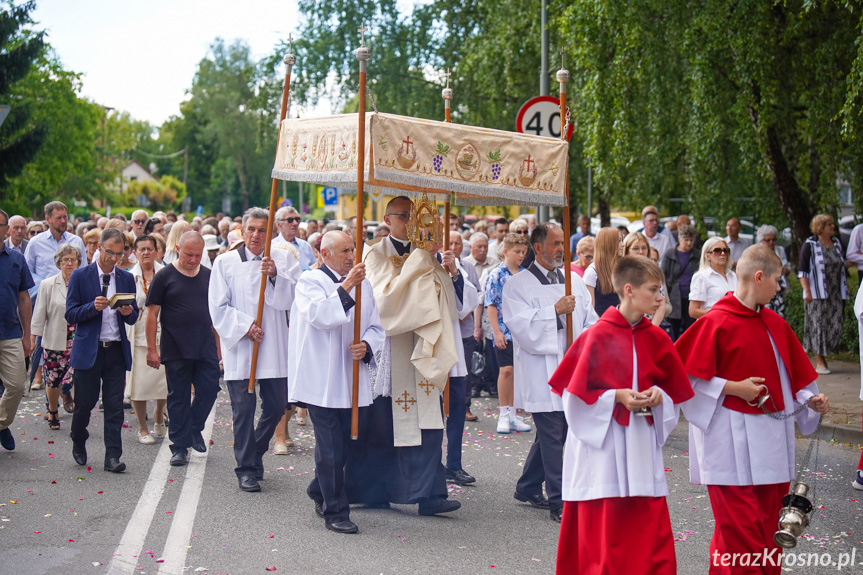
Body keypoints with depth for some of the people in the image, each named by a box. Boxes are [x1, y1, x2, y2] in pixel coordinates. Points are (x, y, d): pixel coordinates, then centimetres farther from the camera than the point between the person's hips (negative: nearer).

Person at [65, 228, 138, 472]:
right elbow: (71, 315, -4)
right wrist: (93, 307, -20)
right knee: (85, 403, 5)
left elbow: (133, 318, 12)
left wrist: (128, 312, -11)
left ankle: (113, 456, 1)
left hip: (117, 350, 2)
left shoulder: (126, 278, 10)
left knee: (115, 406, -1)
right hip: (88, 350, -2)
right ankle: (78, 443, 31)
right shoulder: (80, 276, 0)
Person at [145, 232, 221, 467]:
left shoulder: (209, 276, 9)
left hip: (206, 349, 3)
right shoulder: (164, 276, -2)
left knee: (209, 389, -2)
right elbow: (152, 314, -2)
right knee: (178, 397, 4)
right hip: (175, 351, -3)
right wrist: (151, 349, -5)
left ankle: (194, 428, 24)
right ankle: (180, 446, 13)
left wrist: (218, 346, 12)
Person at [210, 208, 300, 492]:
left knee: (276, 406, 6)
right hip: (239, 348, -2)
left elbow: (290, 299, -4)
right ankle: (247, 468, 11)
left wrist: (275, 275, -18)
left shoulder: (283, 259, 6)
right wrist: (245, 326, -11)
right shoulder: (225, 262, 4)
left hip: (274, 347, 2)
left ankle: (255, 453, 31)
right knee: (243, 409, 0)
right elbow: (218, 308, 0)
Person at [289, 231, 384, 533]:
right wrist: (345, 288, -24)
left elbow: (376, 327, 13)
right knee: (330, 449, -4)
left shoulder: (362, 283, 14)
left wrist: (366, 345, -7)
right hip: (322, 381, -6)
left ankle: (319, 493, 35)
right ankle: (335, 511, 6)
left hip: (353, 381, 6)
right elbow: (319, 316, -21)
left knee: (344, 445, 13)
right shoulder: (310, 281, -4)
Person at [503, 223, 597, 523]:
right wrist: (555, 311, -19)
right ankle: (558, 502, 0)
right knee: (552, 437, -6)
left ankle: (527, 489, 31)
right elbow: (520, 325, -16)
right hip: (541, 375, -6)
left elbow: (589, 321, 17)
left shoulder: (574, 280, 14)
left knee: (554, 434, 14)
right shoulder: (518, 284, -5)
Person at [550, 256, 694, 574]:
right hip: (603, 444, -5)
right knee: (604, 531, 0)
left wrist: (658, 395, -6)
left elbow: (674, 390, 15)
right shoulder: (598, 336, -10)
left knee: (652, 526, 3)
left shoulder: (656, 338, 6)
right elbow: (575, 392, -8)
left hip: (642, 445, 5)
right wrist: (617, 396, -18)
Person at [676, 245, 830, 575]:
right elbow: (685, 377, -12)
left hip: (770, 440, 7)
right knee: (740, 528, -5)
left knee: (767, 526, 12)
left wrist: (810, 400, 1)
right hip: (731, 444, -7)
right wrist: (733, 389, -16)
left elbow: (791, 374, 18)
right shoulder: (715, 323, -11)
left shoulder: (775, 324, 9)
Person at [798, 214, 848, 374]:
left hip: (835, 294, 5)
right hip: (817, 294, -5)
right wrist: (807, 291, -16)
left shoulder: (836, 243, 13)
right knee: (818, 325, -4)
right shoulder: (809, 245, -5)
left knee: (835, 326, 0)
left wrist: (843, 292, 17)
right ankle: (819, 362, 1)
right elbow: (802, 270, -7)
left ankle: (823, 354, 16)